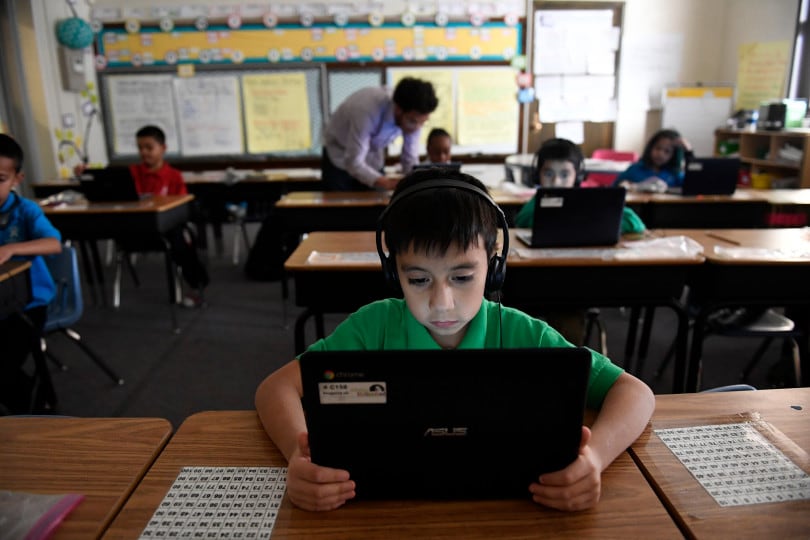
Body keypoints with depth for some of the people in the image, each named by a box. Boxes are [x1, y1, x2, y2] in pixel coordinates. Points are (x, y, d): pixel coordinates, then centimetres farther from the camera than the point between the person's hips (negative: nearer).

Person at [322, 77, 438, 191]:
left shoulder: (414, 116, -20)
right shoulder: (367, 110, -36)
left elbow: (410, 159, -12)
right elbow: (354, 163, -36)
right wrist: (383, 183, -51)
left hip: (373, 163, 4)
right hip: (340, 161, -4)